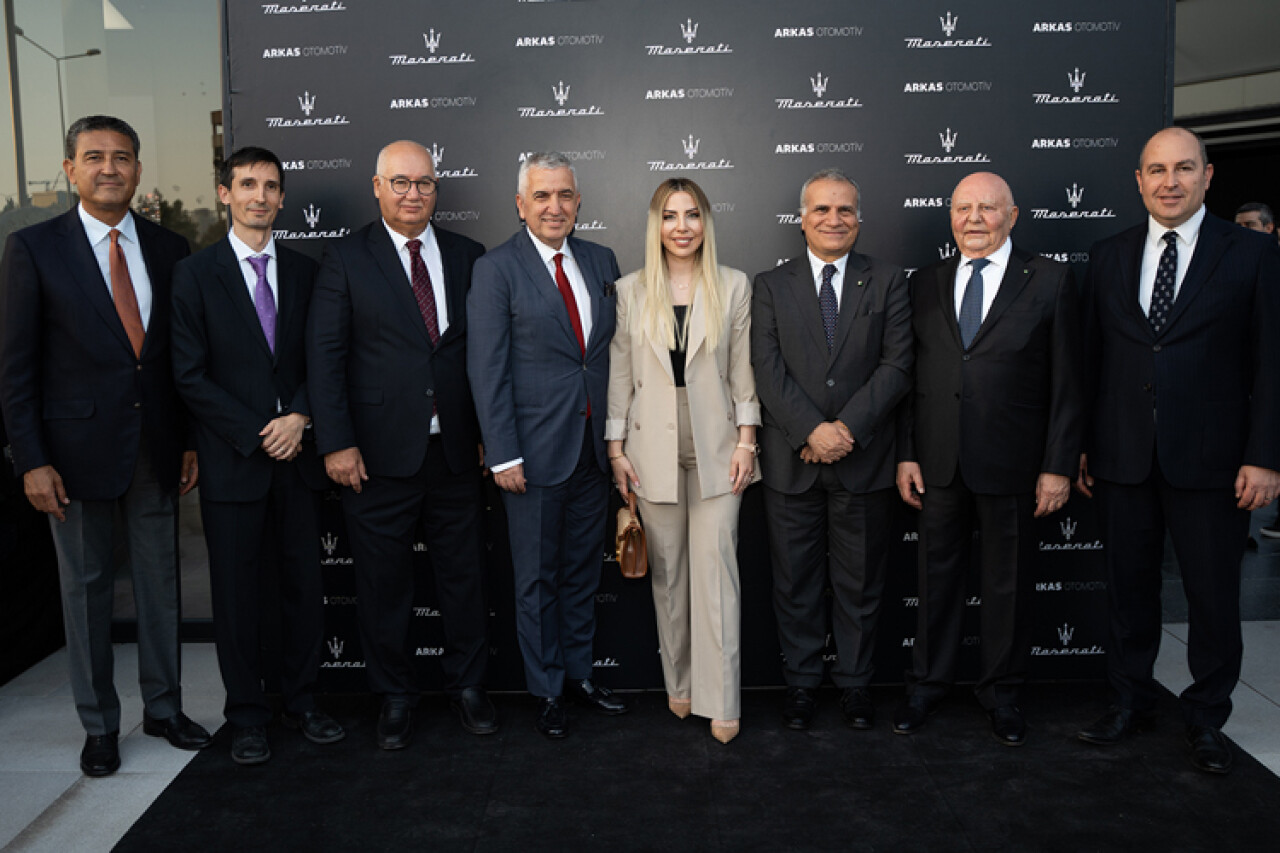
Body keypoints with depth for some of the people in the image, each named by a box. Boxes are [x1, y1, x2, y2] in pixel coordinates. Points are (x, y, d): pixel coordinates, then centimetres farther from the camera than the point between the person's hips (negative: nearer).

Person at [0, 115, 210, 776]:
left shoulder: (169, 249, 6)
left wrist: (191, 441, 6)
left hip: (156, 451, 3)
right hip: (80, 451, -3)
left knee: (161, 585, 12)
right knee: (87, 591, 9)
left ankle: (163, 708, 29)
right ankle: (99, 725, 24)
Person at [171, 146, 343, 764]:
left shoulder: (303, 272, 10)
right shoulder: (195, 274, -1)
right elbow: (190, 375, -5)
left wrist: (300, 417, -8)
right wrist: (256, 433, -11)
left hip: (295, 456, 3)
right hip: (232, 459, -3)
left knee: (305, 584, 8)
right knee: (236, 592, 6)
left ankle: (302, 701, 25)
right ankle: (247, 717, 20)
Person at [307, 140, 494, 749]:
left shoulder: (466, 256, 8)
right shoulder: (346, 259, 0)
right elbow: (324, 355, -5)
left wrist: (488, 432, 5)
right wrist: (336, 443, -11)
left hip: (455, 449, 3)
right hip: (379, 453, -2)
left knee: (463, 574, 11)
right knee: (383, 583, 8)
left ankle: (467, 685, 29)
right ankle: (394, 697, 26)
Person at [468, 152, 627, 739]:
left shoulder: (601, 262, 9)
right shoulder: (497, 270, -7)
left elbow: (615, 349, 11)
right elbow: (487, 369, -10)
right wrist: (503, 456, -14)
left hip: (593, 447, 5)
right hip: (535, 449, -5)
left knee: (583, 570, 16)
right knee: (538, 579, 8)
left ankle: (578, 673, 33)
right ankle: (546, 691, 23)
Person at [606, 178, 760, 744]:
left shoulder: (733, 287, 4)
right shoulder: (631, 291, 4)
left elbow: (743, 369, 4)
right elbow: (618, 373, 6)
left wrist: (746, 441, -1)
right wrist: (616, 447, 2)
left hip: (716, 449, -1)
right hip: (653, 450, 1)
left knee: (716, 571, -3)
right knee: (667, 571, 9)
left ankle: (720, 701, 4)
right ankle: (679, 683, 24)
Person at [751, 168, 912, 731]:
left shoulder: (888, 282, 6)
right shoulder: (770, 286, 7)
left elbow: (896, 366, -3)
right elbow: (768, 370, -4)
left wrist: (848, 427, -14)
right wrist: (811, 430, -16)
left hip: (864, 461, 0)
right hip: (791, 463, 0)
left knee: (860, 583, 10)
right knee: (795, 583, 9)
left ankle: (855, 683, 26)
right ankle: (801, 682, 24)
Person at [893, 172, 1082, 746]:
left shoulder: (1050, 280, -1)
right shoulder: (926, 284, 8)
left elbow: (1065, 383, -3)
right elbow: (910, 377, 8)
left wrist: (1058, 467, -8)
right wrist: (905, 454, 2)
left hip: (1012, 465, -2)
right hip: (938, 463, 3)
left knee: (1007, 584, 10)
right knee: (937, 577, 12)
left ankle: (1000, 692, 29)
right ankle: (928, 684, 29)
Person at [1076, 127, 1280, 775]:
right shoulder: (1108, 257, 9)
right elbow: (1091, 359, 9)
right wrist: (1080, 445, 5)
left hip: (1210, 460, -2)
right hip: (1122, 457, 2)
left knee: (1213, 595, 7)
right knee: (1128, 587, 12)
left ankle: (1207, 718, 26)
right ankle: (1131, 700, 29)